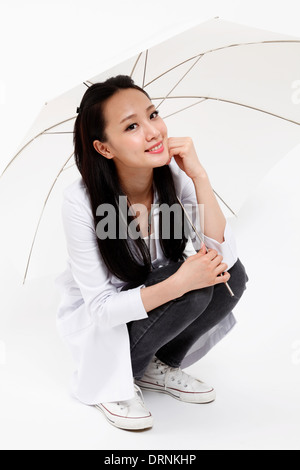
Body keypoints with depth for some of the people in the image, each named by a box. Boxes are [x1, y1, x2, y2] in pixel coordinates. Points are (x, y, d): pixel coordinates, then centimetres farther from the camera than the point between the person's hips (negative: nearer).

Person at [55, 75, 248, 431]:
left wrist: (199, 177, -31)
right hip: (97, 323, -5)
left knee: (232, 275, -19)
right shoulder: (81, 201, -28)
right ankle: (112, 378, -5)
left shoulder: (173, 176, -16)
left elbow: (222, 256, -22)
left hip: (153, 307, 5)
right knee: (191, 290, -29)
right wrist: (179, 283, -39)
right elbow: (101, 307, -25)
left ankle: (157, 368, 3)